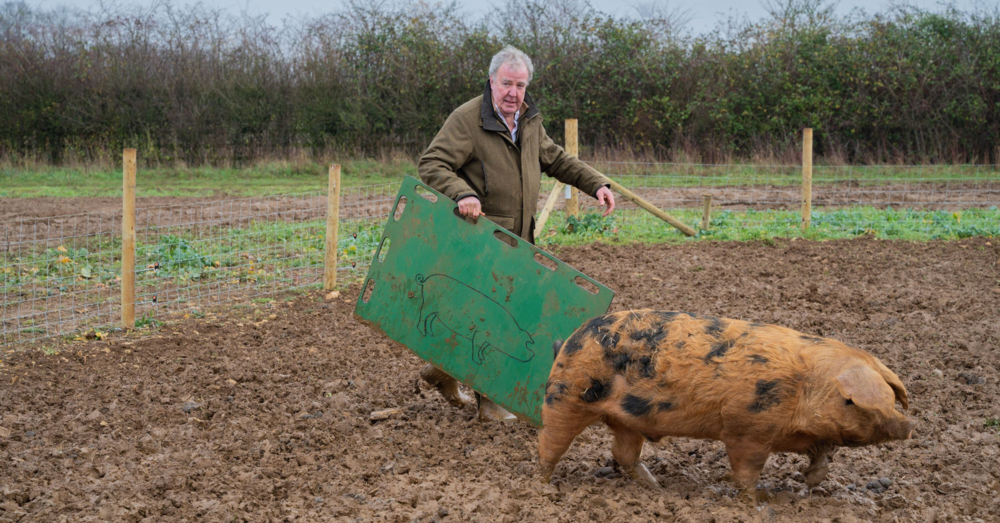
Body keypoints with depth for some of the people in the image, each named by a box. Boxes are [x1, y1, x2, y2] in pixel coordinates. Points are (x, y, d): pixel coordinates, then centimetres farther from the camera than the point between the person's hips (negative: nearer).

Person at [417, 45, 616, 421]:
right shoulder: (467, 119, -14)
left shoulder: (529, 120, 11)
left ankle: (445, 368, 30)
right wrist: (462, 194, -35)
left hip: (517, 238, 8)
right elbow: (431, 164, -19)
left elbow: (556, 160, 22)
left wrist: (596, 184, 10)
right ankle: (488, 400, 7)